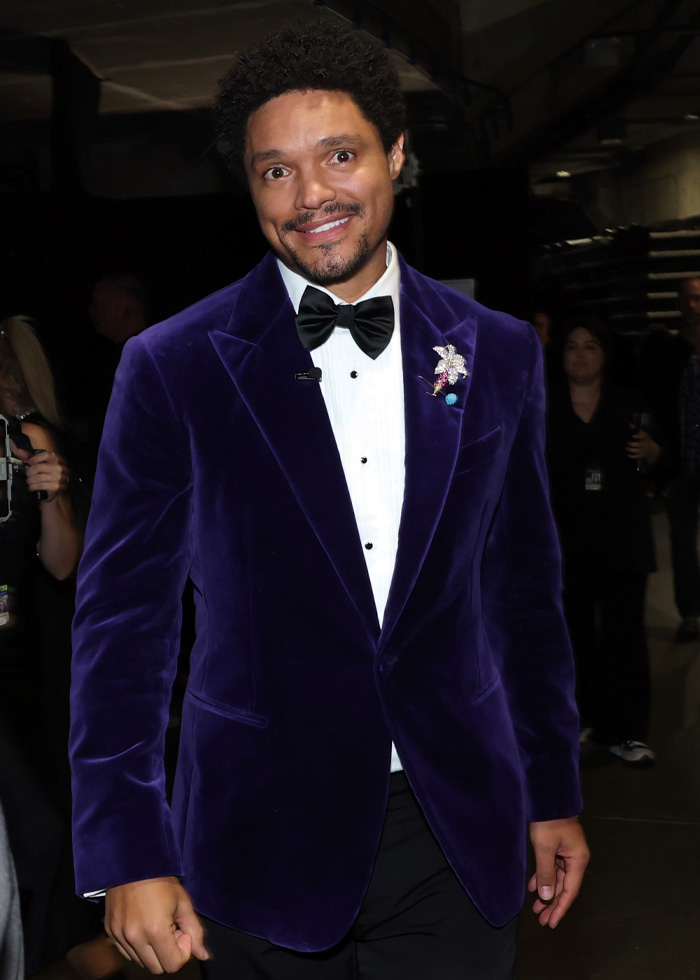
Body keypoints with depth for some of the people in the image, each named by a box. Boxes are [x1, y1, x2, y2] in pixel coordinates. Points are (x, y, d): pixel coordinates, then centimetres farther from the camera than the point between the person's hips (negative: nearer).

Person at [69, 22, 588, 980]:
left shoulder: (499, 354, 2)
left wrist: (552, 794, 12)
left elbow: (525, 586, 9)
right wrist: (127, 852, -9)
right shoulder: (173, 368, -6)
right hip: (265, 841, -1)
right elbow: (123, 613, -5)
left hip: (459, 834, 2)